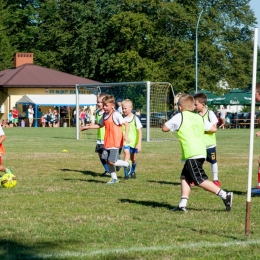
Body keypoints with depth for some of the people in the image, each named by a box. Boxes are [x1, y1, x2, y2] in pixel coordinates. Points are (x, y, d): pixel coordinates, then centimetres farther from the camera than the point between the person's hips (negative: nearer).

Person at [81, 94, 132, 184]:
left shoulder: (116, 115, -14)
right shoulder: (105, 115, 10)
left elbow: (126, 124, -17)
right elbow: (100, 125, 27)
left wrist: (126, 135, -28)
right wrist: (88, 127, 26)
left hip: (115, 143, -8)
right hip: (107, 142, 8)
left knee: (111, 162, -11)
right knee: (107, 161, 7)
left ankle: (127, 164, 12)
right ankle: (114, 178, 19)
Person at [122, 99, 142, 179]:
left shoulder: (135, 118, -7)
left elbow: (139, 132, -7)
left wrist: (139, 143, -13)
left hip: (134, 142, 0)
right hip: (126, 142, 0)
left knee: (133, 159, 12)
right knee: (127, 155, -20)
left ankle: (132, 171, 37)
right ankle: (126, 173, -18)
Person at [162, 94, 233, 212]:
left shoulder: (179, 117, -1)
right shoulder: (199, 118, 16)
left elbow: (164, 128, 6)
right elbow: (213, 128, 20)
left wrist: (172, 123, 25)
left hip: (192, 154, -8)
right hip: (201, 152, 8)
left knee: (200, 180, -9)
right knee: (185, 177, 16)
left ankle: (225, 195, -16)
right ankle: (182, 204, 10)